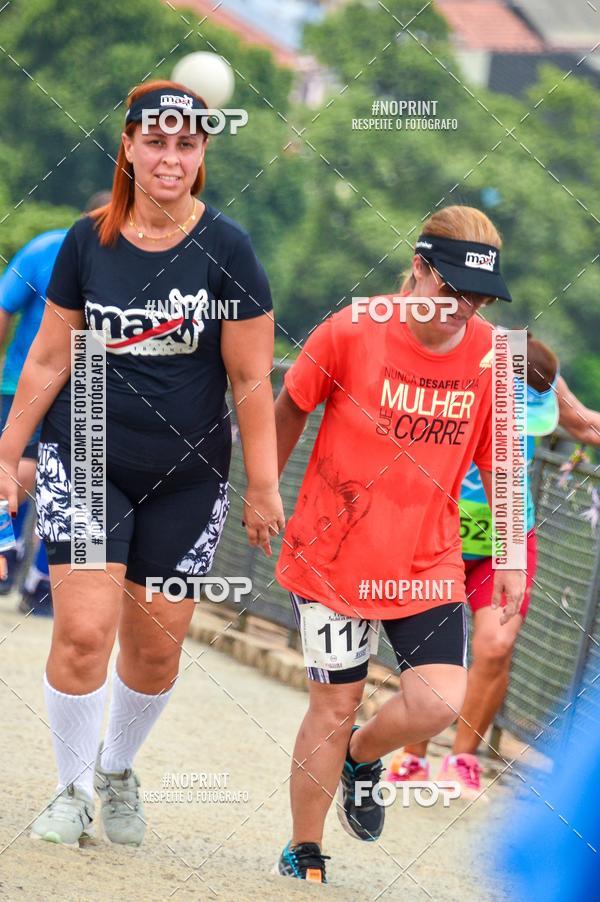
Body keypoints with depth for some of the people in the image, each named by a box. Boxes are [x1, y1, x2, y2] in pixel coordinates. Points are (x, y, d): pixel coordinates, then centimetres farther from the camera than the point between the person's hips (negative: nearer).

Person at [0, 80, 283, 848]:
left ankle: (118, 771, 31)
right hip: (85, 465, 0)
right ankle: (72, 792, 6)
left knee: (157, 648, 5)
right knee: (83, 632, -11)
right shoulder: (88, 242, -1)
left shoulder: (225, 249, -7)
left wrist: (262, 487, -3)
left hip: (186, 477, 0)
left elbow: (251, 379, -4)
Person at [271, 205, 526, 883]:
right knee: (335, 706, 3)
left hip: (427, 564, 2)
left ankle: (362, 756, 23)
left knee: (439, 703, -12)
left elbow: (498, 457, 7)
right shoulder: (350, 333, -14)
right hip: (332, 558, -2)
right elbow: (289, 409, 3)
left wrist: (511, 558, 9)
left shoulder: (489, 353, -5)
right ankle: (302, 857, 23)